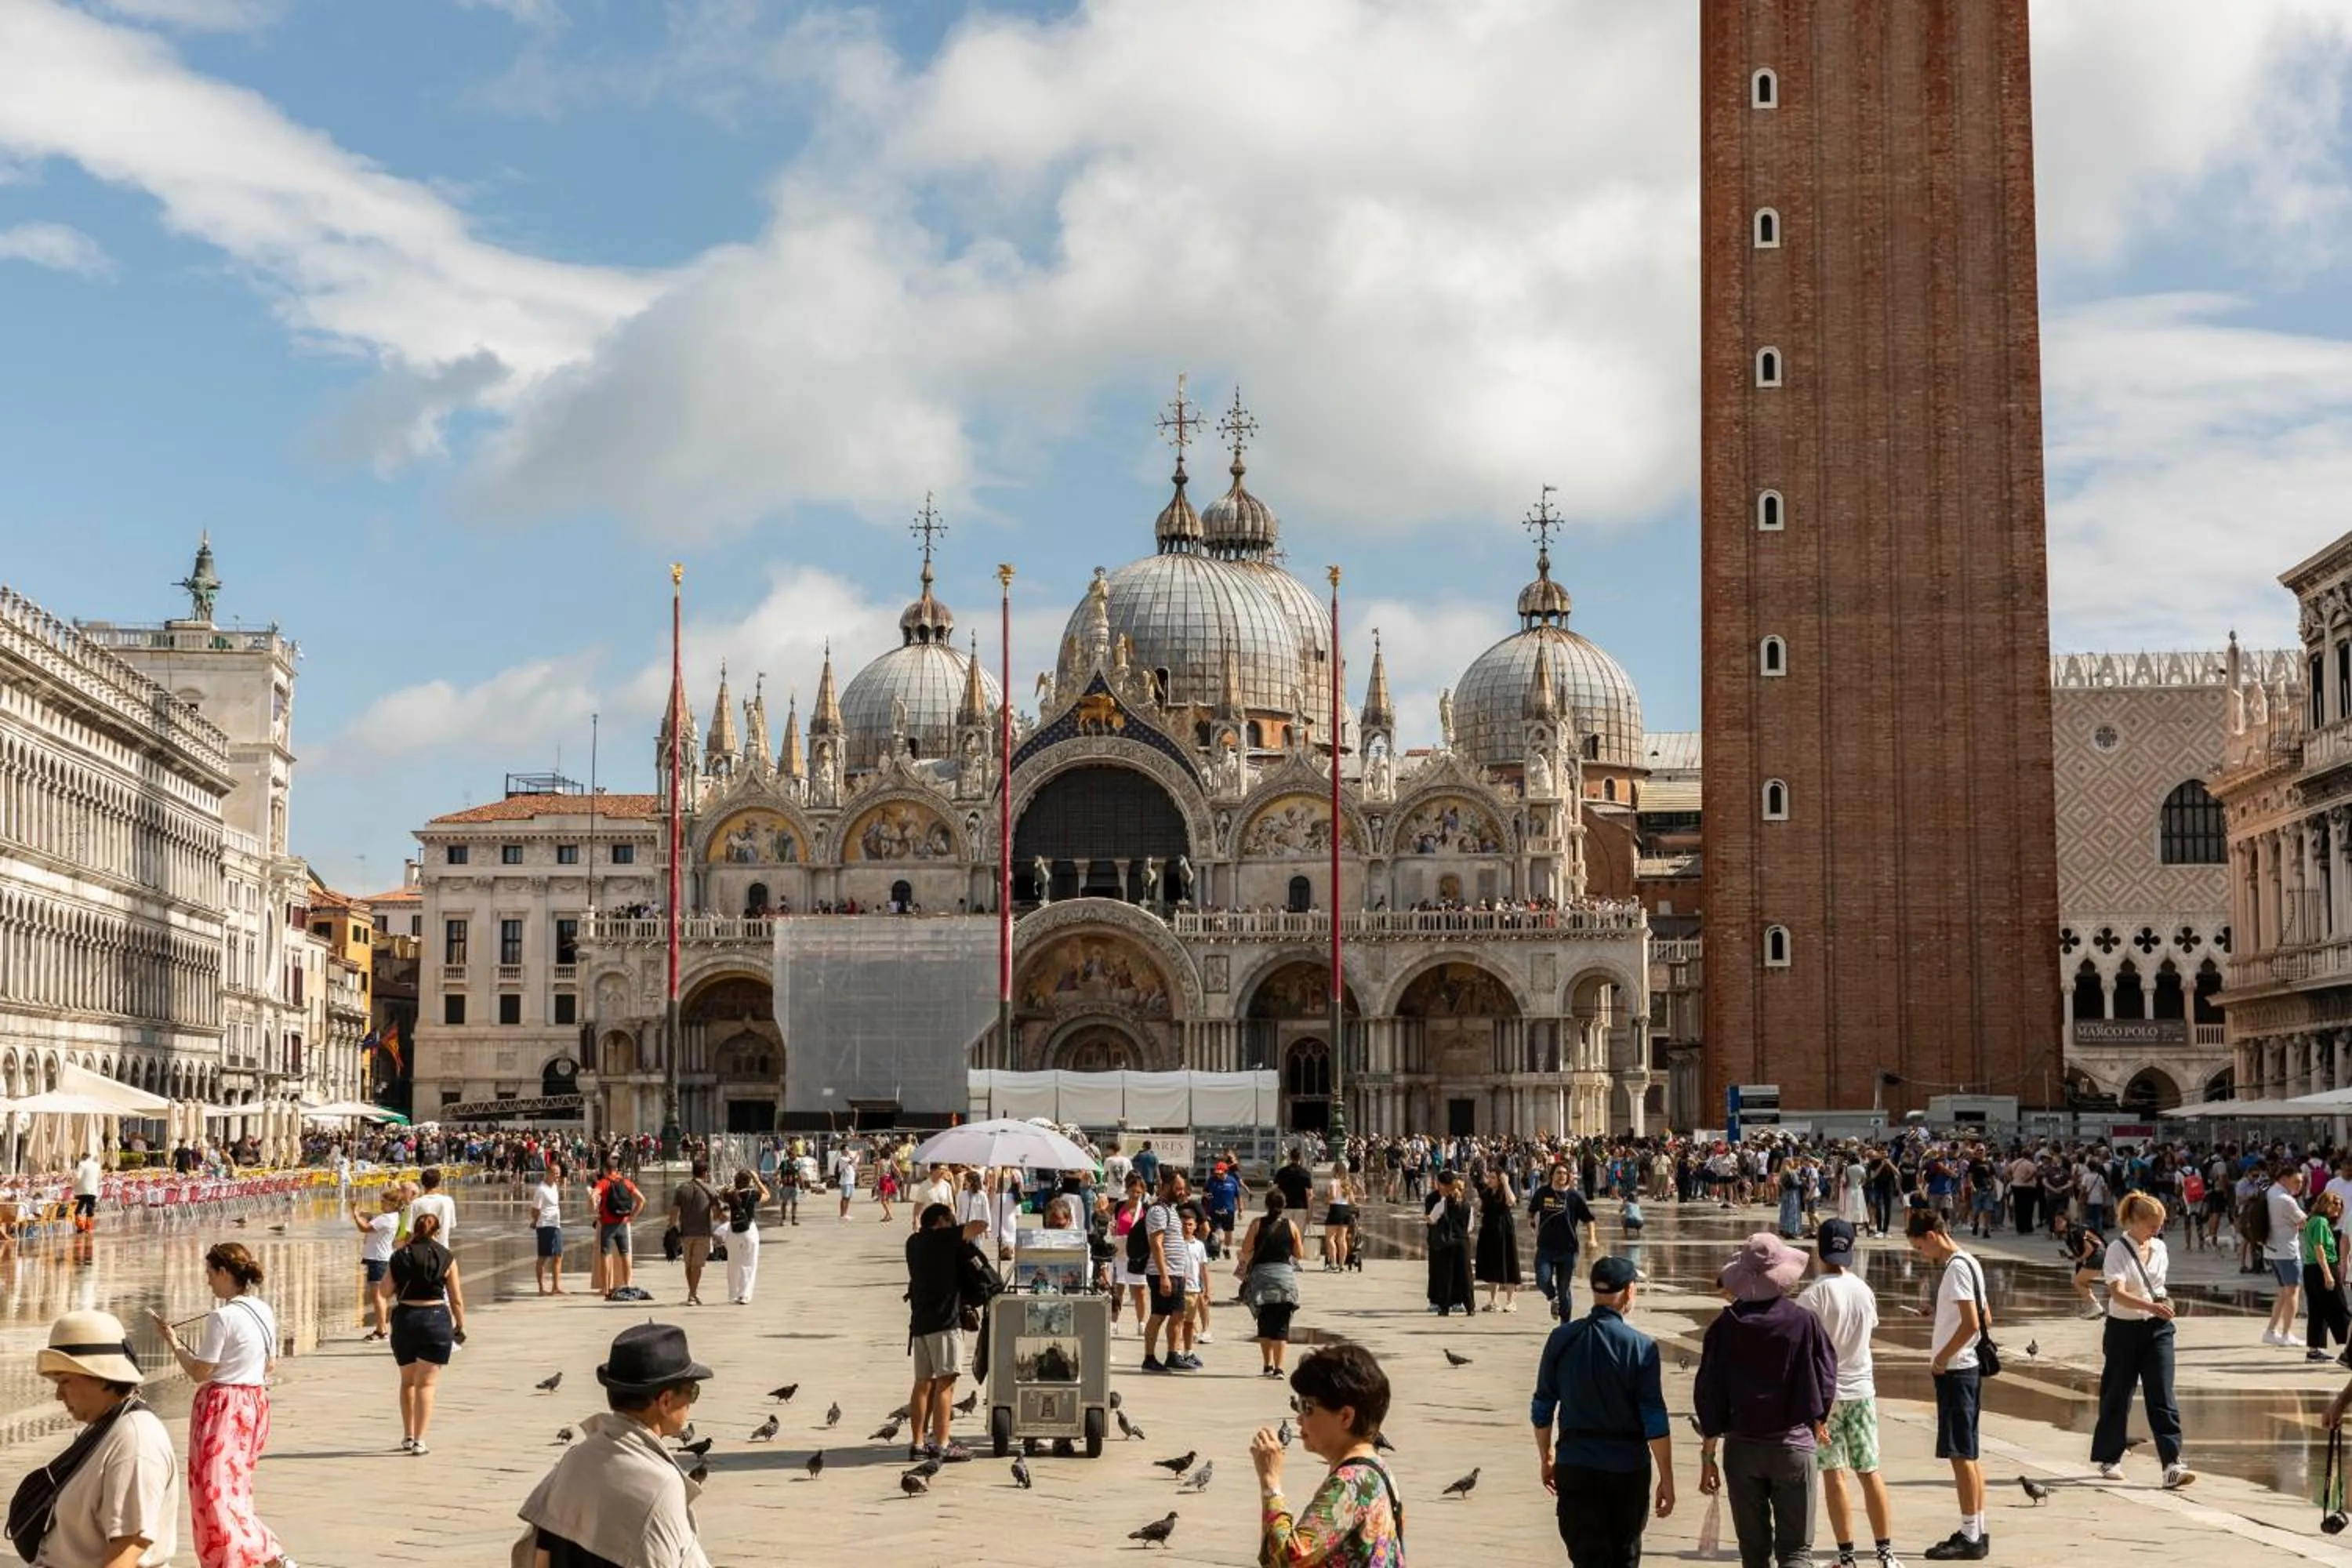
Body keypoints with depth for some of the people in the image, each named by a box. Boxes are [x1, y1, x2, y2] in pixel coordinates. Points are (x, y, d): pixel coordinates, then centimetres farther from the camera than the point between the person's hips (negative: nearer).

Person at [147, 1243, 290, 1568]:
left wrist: (173, 1342, -2)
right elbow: (271, 1365, 13)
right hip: (256, 1402, 8)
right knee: (235, 1488, 18)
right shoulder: (265, 1312, 5)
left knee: (215, 1491, -1)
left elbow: (199, 1373, -14)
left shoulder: (223, 1317, -19)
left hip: (222, 1407, -8)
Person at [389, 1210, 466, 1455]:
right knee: (426, 1383, 1)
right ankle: (419, 1441, -5)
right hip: (436, 1319, -2)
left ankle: (408, 1437, 24)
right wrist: (461, 1325, 13)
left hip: (404, 1318, 2)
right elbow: (456, 1299, 0)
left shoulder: (400, 1256, 2)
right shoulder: (446, 1258, -2)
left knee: (407, 1381, 20)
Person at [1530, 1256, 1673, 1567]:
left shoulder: (1562, 1339, -2)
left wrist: (1545, 1456, 20)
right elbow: (1656, 1423, -11)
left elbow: (1542, 1408, 6)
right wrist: (1666, 1479, -4)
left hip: (1574, 1467, 2)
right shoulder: (1641, 1346, -11)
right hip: (1628, 1470, -2)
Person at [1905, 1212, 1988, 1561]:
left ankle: (1971, 1537, -2)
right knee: (1968, 1454, 14)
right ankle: (1977, 1531, 19)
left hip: (1954, 1371, -10)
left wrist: (1941, 1358, -15)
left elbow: (1971, 1324, -24)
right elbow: (1984, 1320, 19)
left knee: (1960, 1454, -5)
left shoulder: (1956, 1268, -17)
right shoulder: (1968, 1263, 13)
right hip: (1966, 1367, 10)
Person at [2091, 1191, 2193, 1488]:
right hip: (2124, 1329, -4)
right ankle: (2109, 1459, 23)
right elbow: (2117, 1293, -24)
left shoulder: (2159, 1248, 7)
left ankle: (2172, 1464, -12)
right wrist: (2150, 1305, -37)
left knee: (2163, 1397, -6)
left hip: (2157, 1329, 4)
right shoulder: (2118, 1249, -12)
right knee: (2117, 1396, 7)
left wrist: (2165, 1303, 2)